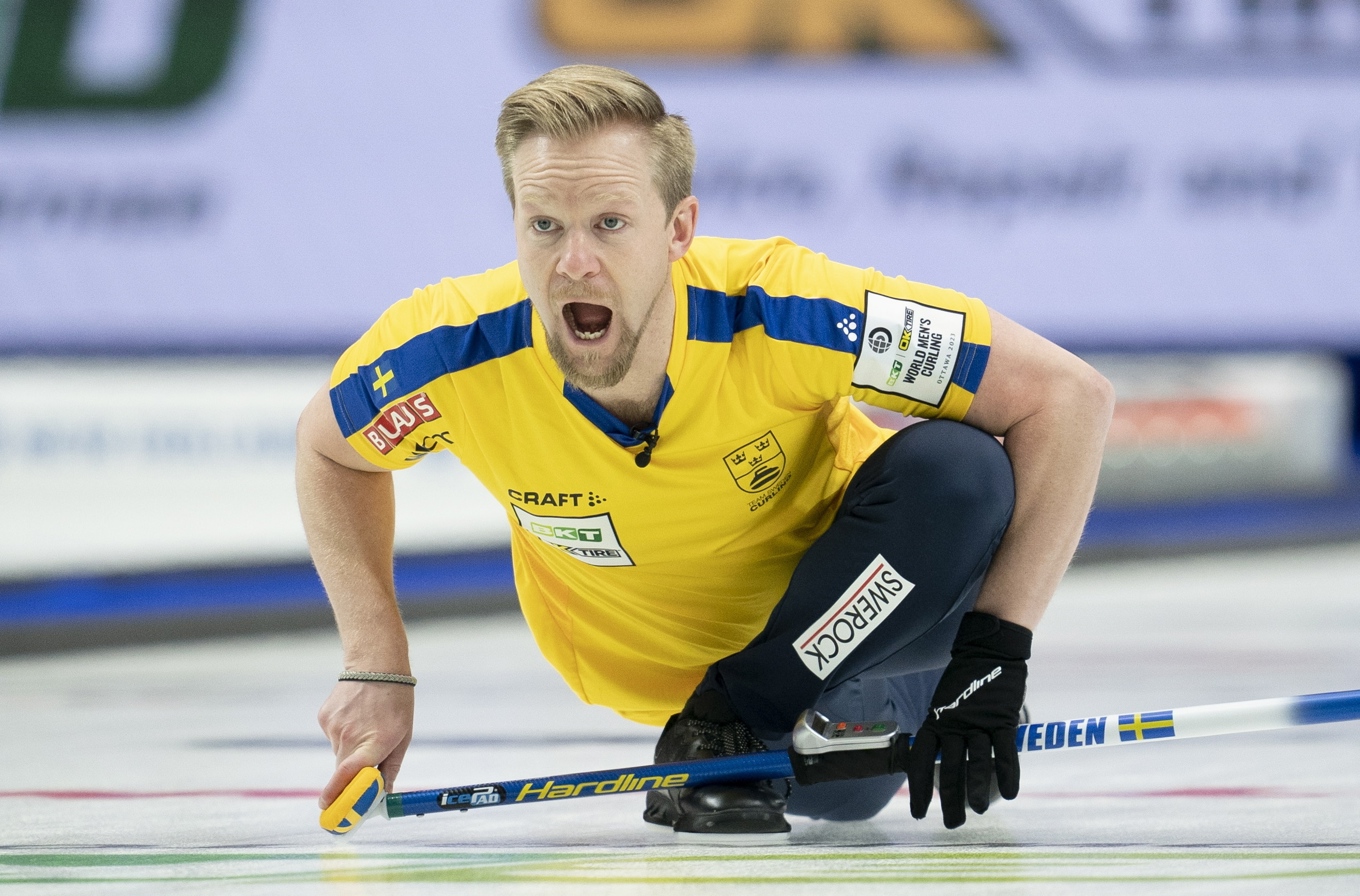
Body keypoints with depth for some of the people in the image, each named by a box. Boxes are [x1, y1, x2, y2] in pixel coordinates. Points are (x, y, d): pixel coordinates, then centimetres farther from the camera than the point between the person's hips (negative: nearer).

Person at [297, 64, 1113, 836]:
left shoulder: (779, 311, -34)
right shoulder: (454, 353, -25)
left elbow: (1070, 396, -29)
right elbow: (330, 449, 0)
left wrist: (992, 651, -32)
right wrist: (377, 669, -8)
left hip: (853, 605, -3)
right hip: (672, 667, 3)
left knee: (958, 471, -30)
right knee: (840, 786, -18)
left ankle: (731, 720, -12)